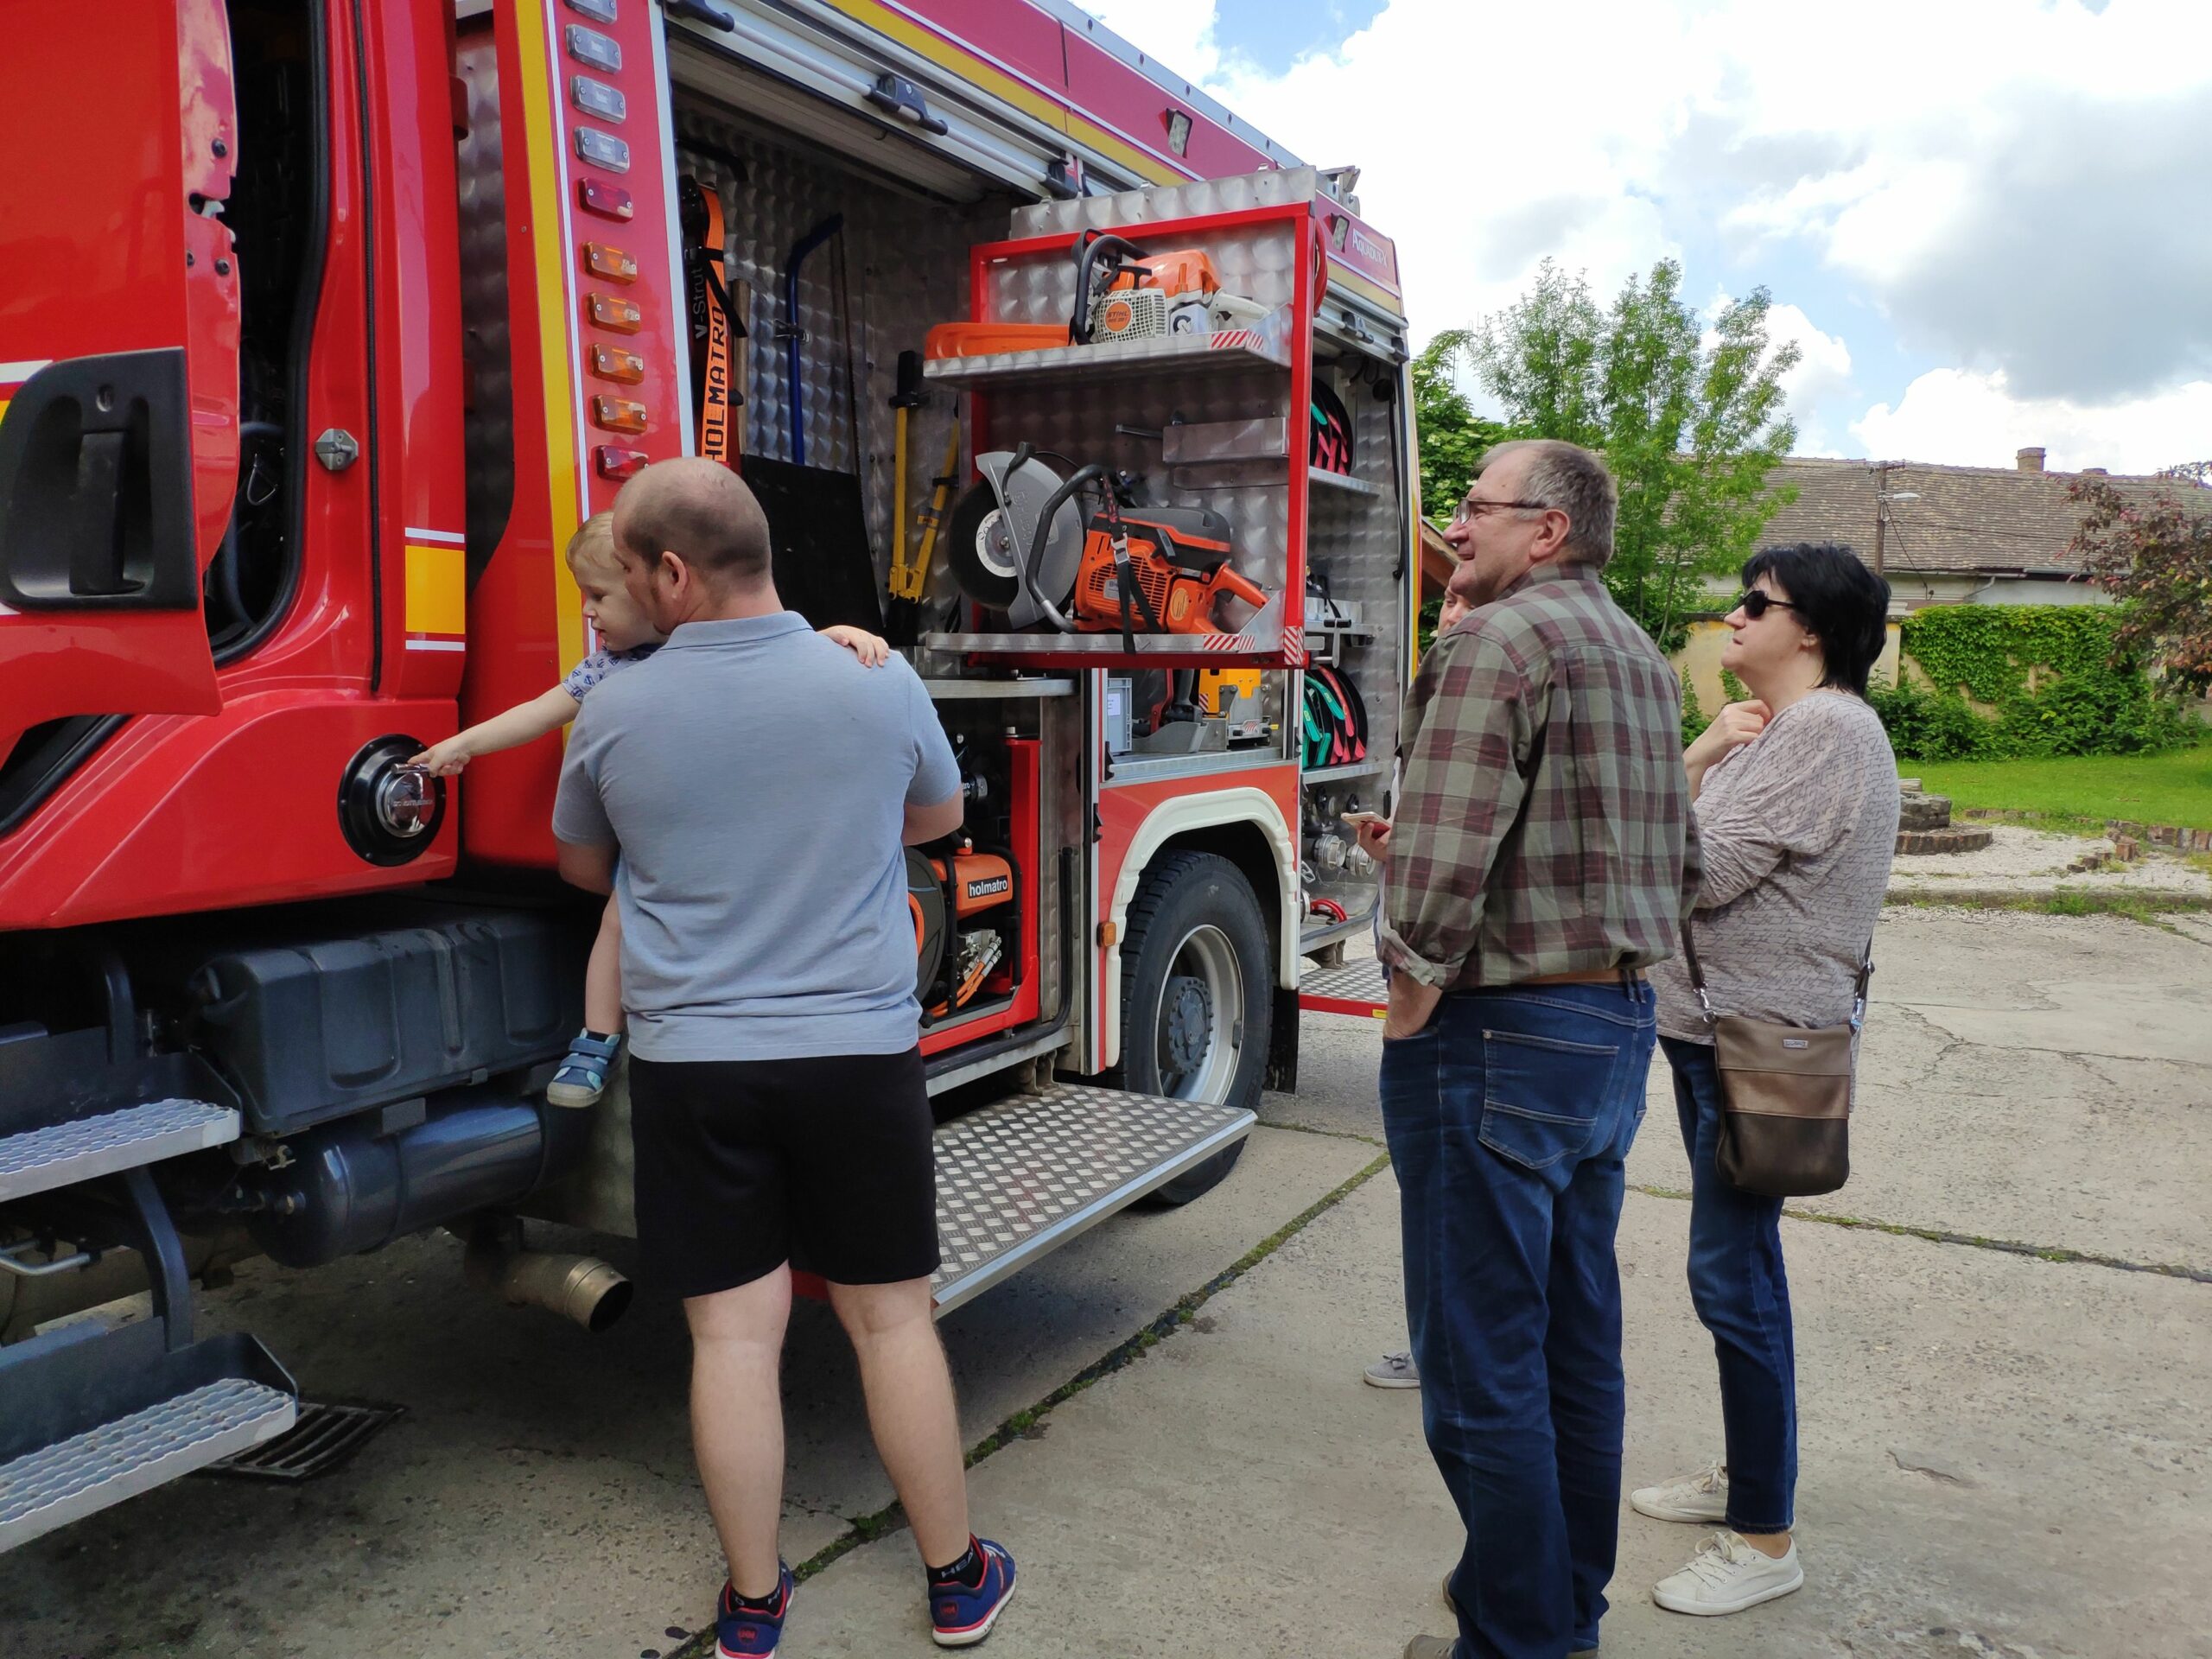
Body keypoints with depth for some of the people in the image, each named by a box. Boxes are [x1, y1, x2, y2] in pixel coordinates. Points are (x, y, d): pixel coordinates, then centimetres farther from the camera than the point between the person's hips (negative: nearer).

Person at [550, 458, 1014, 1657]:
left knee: (733, 1333, 10)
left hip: (690, 1061, 0)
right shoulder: (880, 685, -7)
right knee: (890, 1318, 12)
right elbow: (939, 815, 12)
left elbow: (583, 868, 12)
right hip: (860, 1051, 1)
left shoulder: (613, 715, -7)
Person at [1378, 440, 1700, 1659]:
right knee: (1578, 1341, 19)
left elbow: (1442, 859, -24)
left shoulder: (1502, 638, -14)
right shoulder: (1640, 657, 15)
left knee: (1480, 1364, 3)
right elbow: (1677, 868, 20)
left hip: (1500, 1037, -10)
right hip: (1620, 1023, 10)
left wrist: (1411, 1002, -13)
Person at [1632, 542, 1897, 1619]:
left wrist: (1693, 767, -4)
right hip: (1713, 1026, 10)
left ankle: (1765, 1540, 8)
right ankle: (1746, 1473, 33)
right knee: (1733, 1264, 18)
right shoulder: (1771, 727, 16)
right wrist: (1700, 759, -2)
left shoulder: (1829, 728, -16)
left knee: (1731, 1273, -5)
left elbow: (1706, 872, -21)